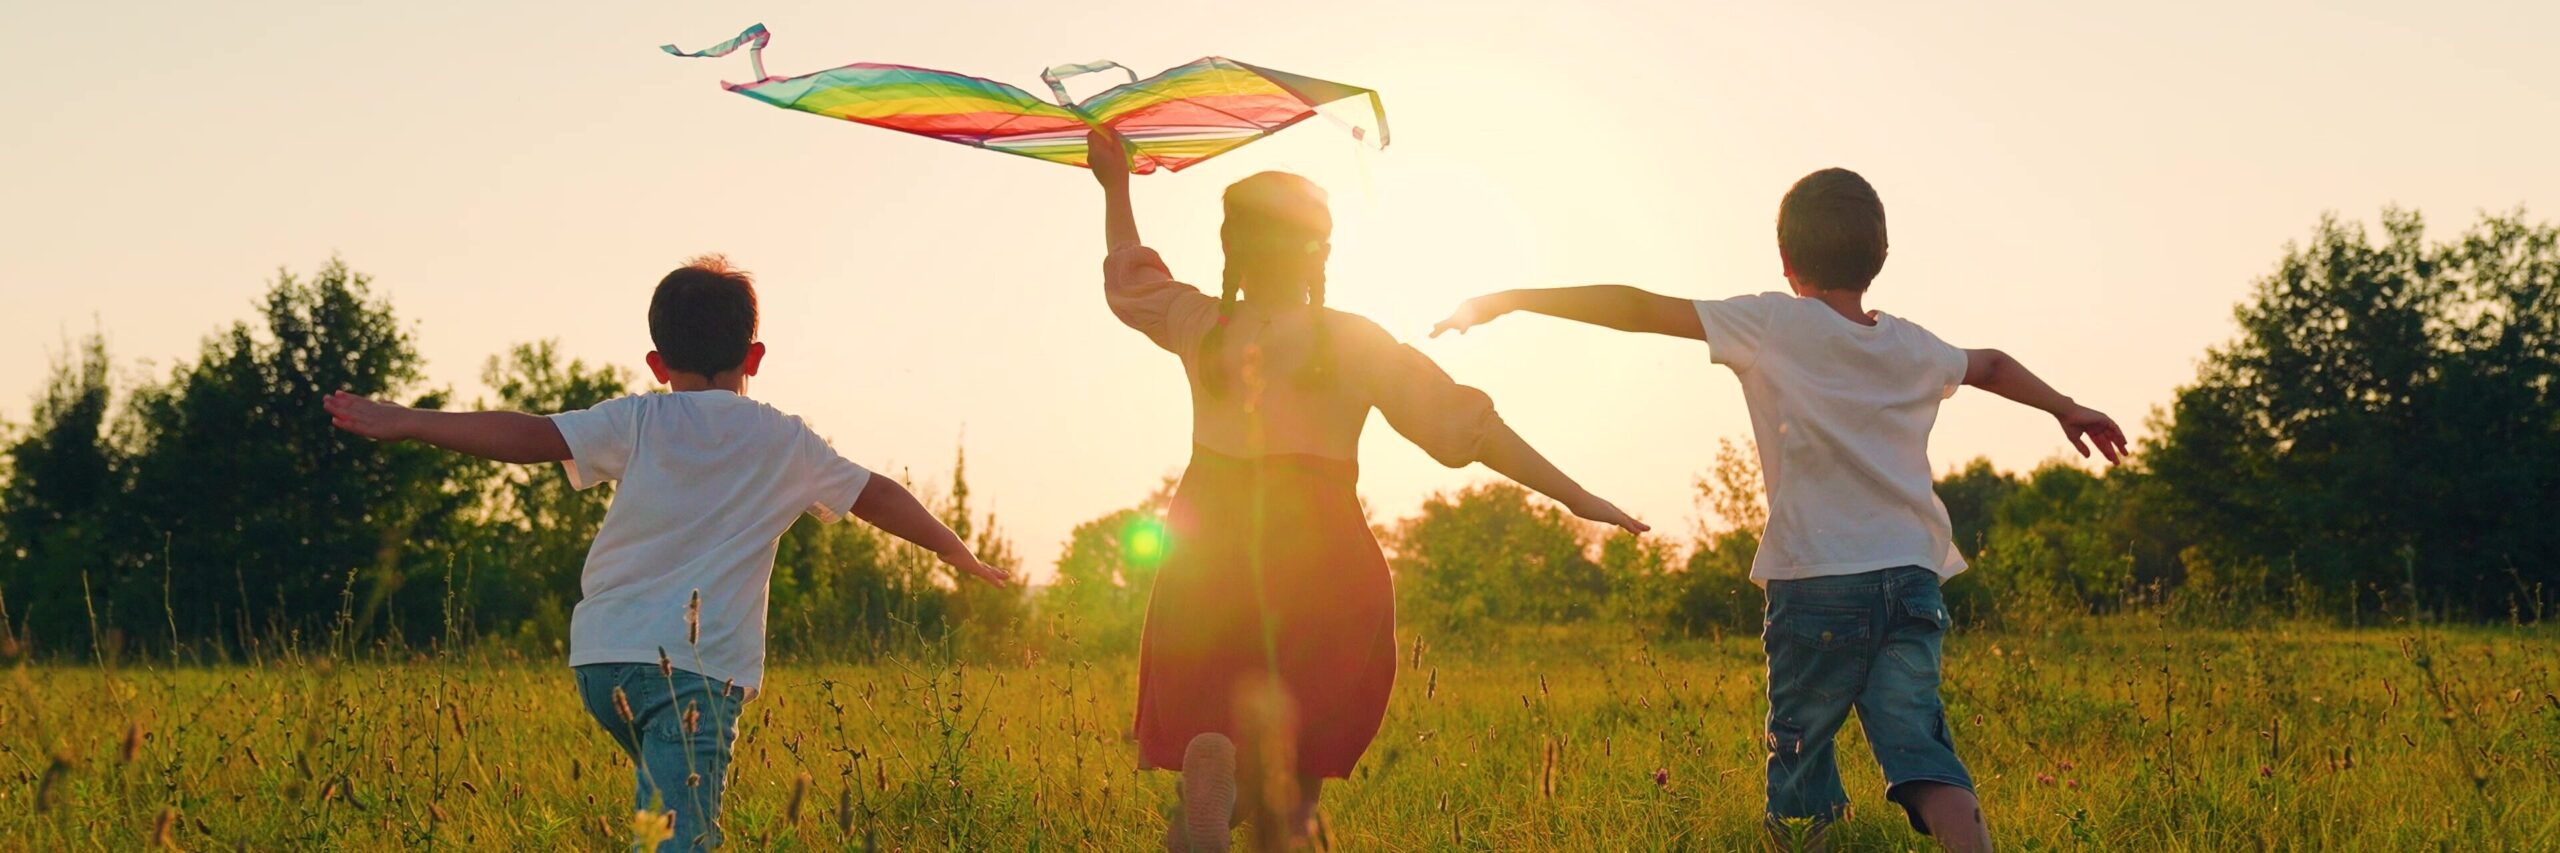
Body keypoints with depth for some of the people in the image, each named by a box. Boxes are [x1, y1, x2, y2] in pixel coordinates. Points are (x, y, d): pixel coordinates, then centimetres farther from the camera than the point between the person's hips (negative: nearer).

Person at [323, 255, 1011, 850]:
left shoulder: (638, 423, 6)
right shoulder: (785, 444, 9)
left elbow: (534, 436, -6)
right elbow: (876, 497, 20)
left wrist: (403, 423, -4)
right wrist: (960, 554, 34)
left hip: (604, 659, 3)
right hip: (700, 668, -3)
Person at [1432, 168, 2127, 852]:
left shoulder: (1775, 324, 0)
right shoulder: (1913, 349, 16)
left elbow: (1639, 309, -3)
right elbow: (1992, 366, 37)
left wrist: (1507, 300, 3)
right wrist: (2065, 408, 58)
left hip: (1820, 585, -4)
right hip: (1913, 583, 4)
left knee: (1799, 751, 9)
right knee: (1918, 749, -5)